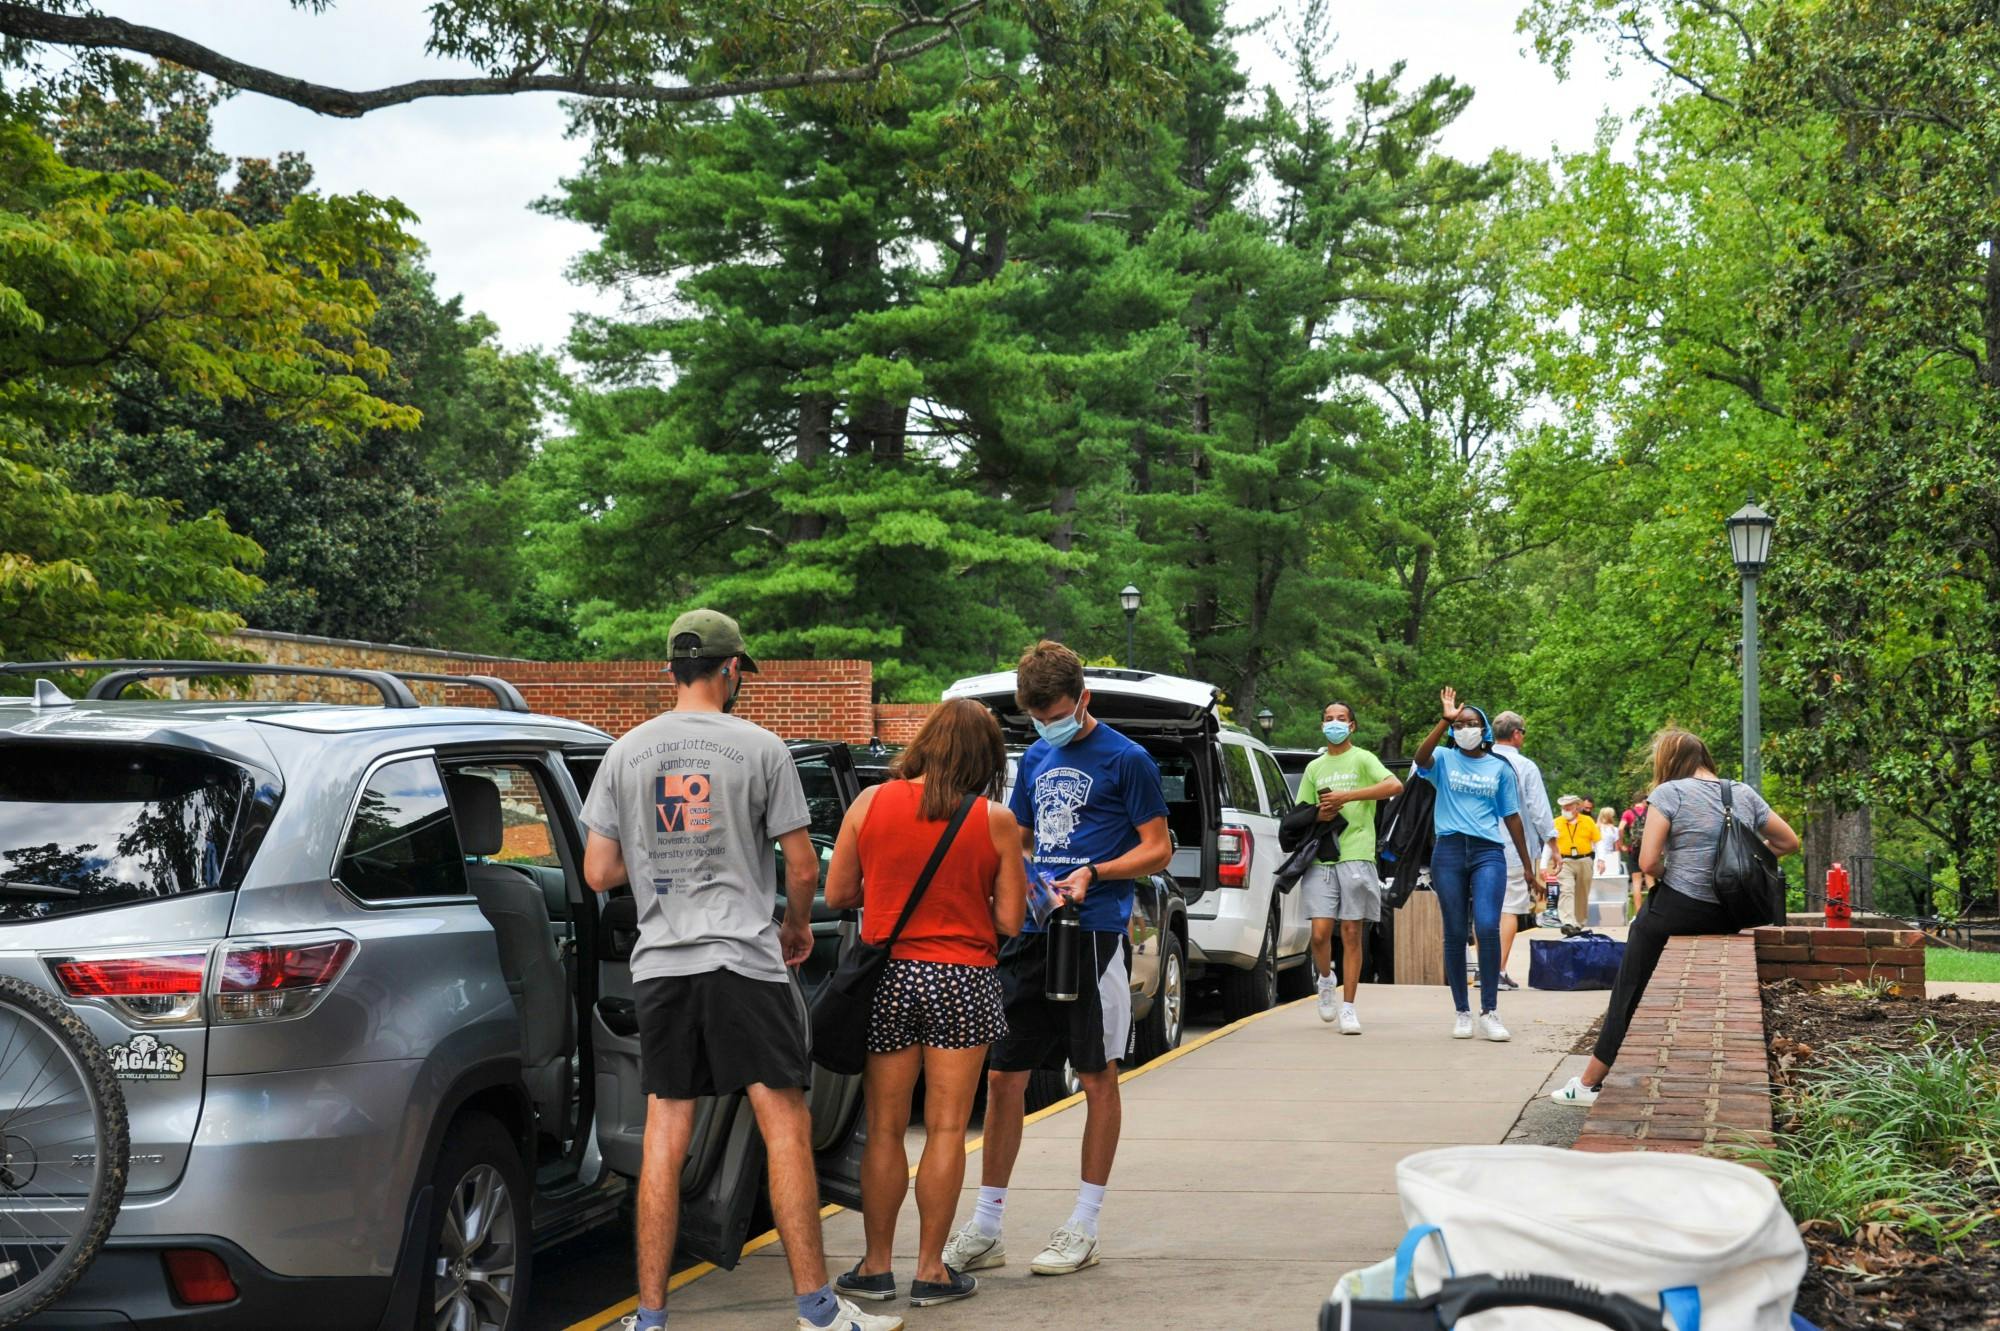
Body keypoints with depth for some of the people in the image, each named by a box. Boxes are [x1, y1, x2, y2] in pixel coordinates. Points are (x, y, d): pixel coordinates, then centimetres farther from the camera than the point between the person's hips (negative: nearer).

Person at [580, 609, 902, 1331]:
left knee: (664, 1136, 7)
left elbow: (598, 873, 7)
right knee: (785, 1124, 1)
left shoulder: (626, 752, 7)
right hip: (744, 957, -3)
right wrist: (797, 926, 18)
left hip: (659, 961, 4)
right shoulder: (760, 747, -2)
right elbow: (803, 869, -1)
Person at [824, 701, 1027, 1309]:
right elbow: (1009, 921, -3)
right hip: (962, 981, -1)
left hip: (888, 978, 2)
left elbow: (837, 894, 4)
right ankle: (931, 1270, 7)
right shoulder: (996, 822, -6)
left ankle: (876, 1265, 15)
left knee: (885, 1128, 10)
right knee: (946, 1129, 4)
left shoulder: (870, 803, -3)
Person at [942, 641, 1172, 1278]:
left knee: (1098, 1078, 3)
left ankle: (1083, 1226, 11)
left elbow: (1158, 848, -3)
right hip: (1031, 933, 6)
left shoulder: (1126, 760, -4)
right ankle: (985, 1228, 12)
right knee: (1003, 1076, 4)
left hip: (1095, 932, -6)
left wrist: (1091, 873, -18)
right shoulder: (1035, 759, 15)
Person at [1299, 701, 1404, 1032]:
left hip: (1356, 856, -3)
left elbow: (1395, 786, -13)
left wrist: (1347, 796, -17)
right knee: (1320, 933, -7)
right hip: (1320, 859, 3)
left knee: (1351, 933, -3)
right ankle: (1325, 979, 23)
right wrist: (1319, 816, -1)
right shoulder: (1314, 768, 19)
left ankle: (1348, 1008, 2)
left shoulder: (1362, 759, 6)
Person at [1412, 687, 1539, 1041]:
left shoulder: (1500, 768, 12)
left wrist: (1527, 865, 16)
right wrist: (1444, 720, -28)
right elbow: (1421, 756, -18)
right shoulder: (1444, 760, 6)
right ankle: (1462, 1013, 12)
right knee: (1455, 933, 3)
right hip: (1449, 852, 0)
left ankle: (1490, 1012, -8)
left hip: (1488, 852, 0)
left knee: (1487, 927, -16)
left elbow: (1512, 817, 16)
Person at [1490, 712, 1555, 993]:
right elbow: (1539, 809, -4)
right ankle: (1500, 971, -4)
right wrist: (1552, 843, 7)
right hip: (1515, 848, -3)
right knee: (1510, 908, 0)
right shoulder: (1525, 766, -6)